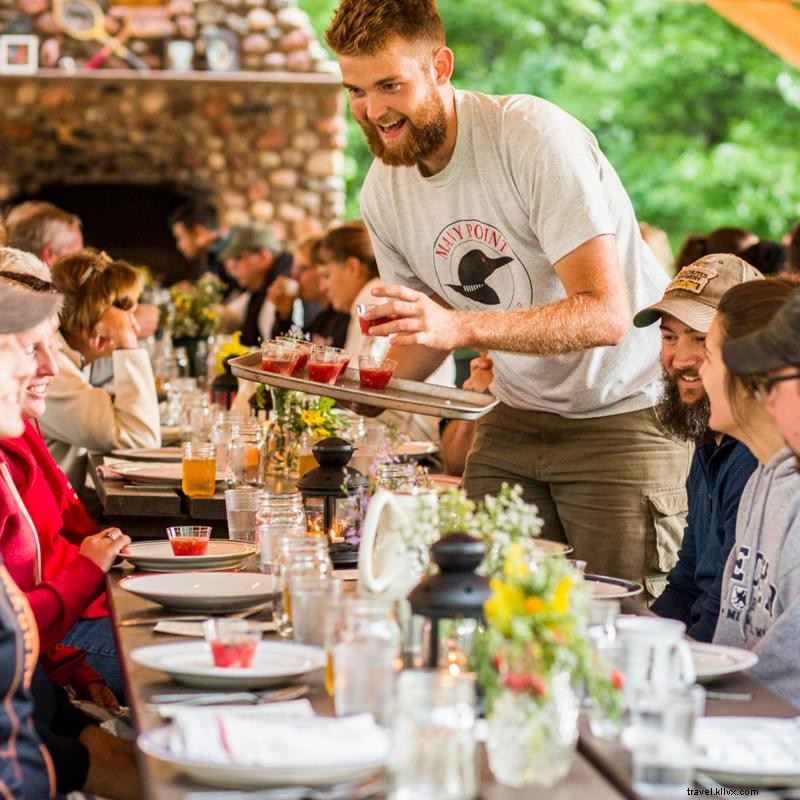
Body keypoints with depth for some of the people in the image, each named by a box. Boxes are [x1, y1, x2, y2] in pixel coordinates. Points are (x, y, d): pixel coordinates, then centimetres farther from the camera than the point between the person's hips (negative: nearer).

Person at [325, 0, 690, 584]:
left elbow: (607, 316, -29)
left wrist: (461, 327, -41)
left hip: (629, 410, -6)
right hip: (517, 417, 6)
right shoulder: (383, 191, 0)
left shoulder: (534, 136, -21)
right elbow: (421, 338, 11)